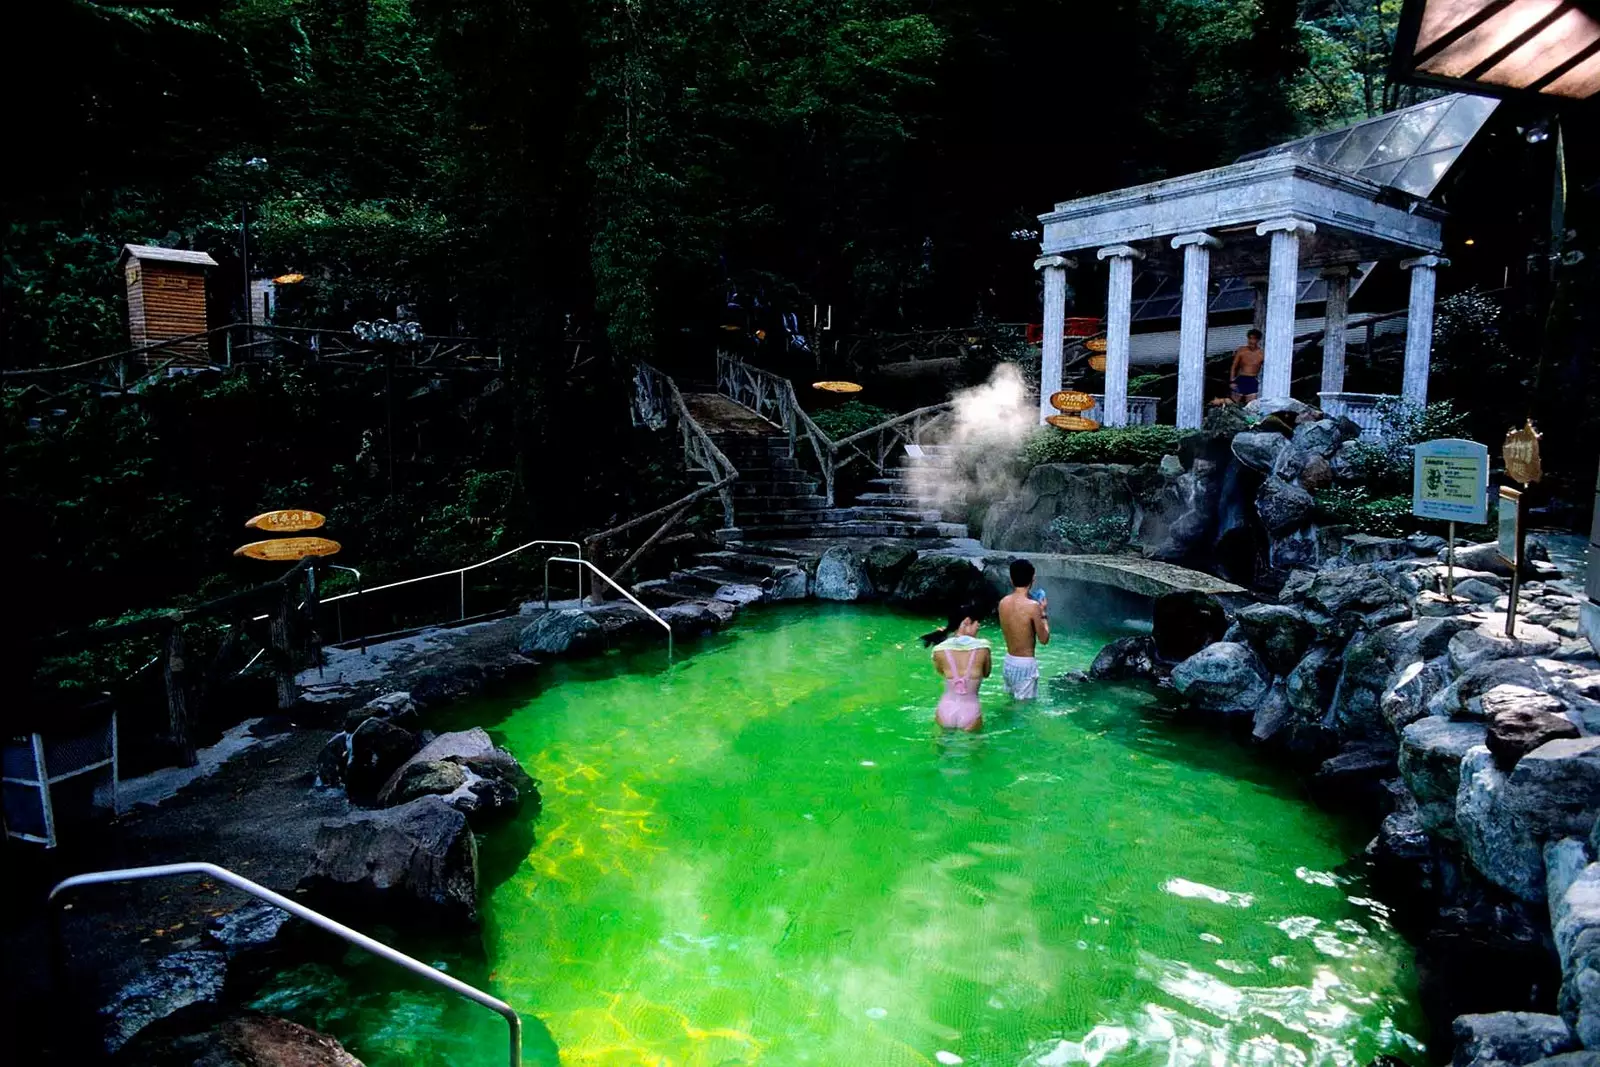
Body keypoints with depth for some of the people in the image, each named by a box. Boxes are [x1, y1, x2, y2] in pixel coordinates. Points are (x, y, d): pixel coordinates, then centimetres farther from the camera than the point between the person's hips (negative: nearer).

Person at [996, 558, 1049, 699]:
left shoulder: (1003, 602, -1)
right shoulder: (1032, 606, -21)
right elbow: (1044, 639, -12)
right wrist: (1043, 613, 0)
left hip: (1009, 661, 7)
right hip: (1026, 664, -7)